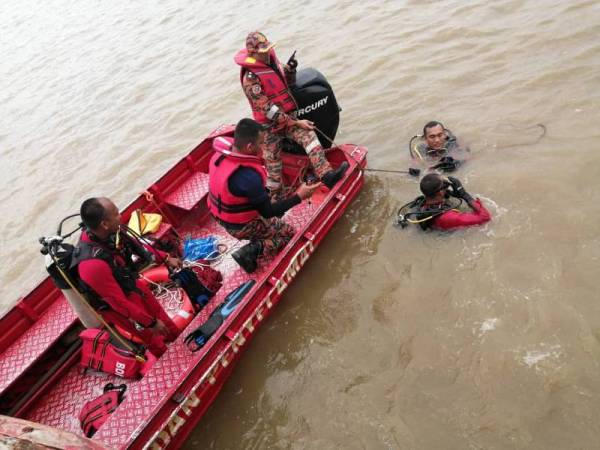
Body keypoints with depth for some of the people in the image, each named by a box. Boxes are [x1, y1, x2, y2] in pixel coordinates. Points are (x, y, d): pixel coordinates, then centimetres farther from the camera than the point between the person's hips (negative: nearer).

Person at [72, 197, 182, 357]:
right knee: (158, 346, 14)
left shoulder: (108, 232, -20)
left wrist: (166, 258, 7)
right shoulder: (93, 265, -42)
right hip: (117, 307, -7)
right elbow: (119, 301, -31)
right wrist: (150, 323, -20)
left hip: (133, 285, 7)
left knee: (172, 331, 23)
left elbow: (135, 244, 1)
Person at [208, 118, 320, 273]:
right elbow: (268, 212, -24)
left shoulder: (221, 153, -14)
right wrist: (299, 197, -20)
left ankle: (257, 239, 17)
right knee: (288, 232, 11)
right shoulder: (248, 176, -37)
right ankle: (250, 251, -3)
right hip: (241, 226, -8)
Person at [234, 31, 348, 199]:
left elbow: (288, 83, 17)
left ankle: (326, 174, -34)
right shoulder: (250, 79, -20)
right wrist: (296, 123, -24)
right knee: (273, 164, 2)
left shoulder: (271, 60, 3)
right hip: (270, 126, -6)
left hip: (288, 116, 6)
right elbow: (268, 109, -23)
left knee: (309, 135, -21)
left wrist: (290, 69, -8)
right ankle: (277, 198, 21)